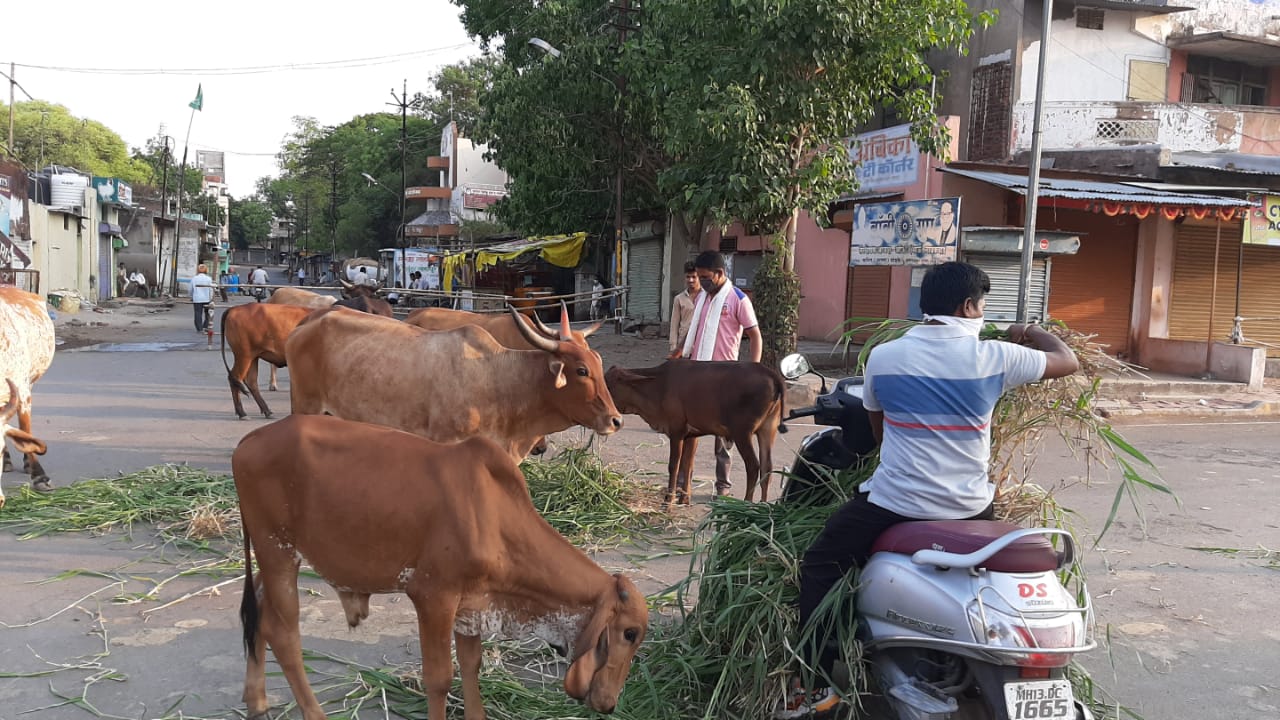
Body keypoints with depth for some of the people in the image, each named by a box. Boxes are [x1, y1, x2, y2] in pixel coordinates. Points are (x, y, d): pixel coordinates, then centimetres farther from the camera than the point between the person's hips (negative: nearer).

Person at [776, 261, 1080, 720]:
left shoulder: (882, 356, -4)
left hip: (892, 503, -1)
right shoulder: (994, 357, -7)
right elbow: (1069, 362, 8)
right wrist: (1031, 333, 27)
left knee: (818, 569, 15)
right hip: (969, 509, 2)